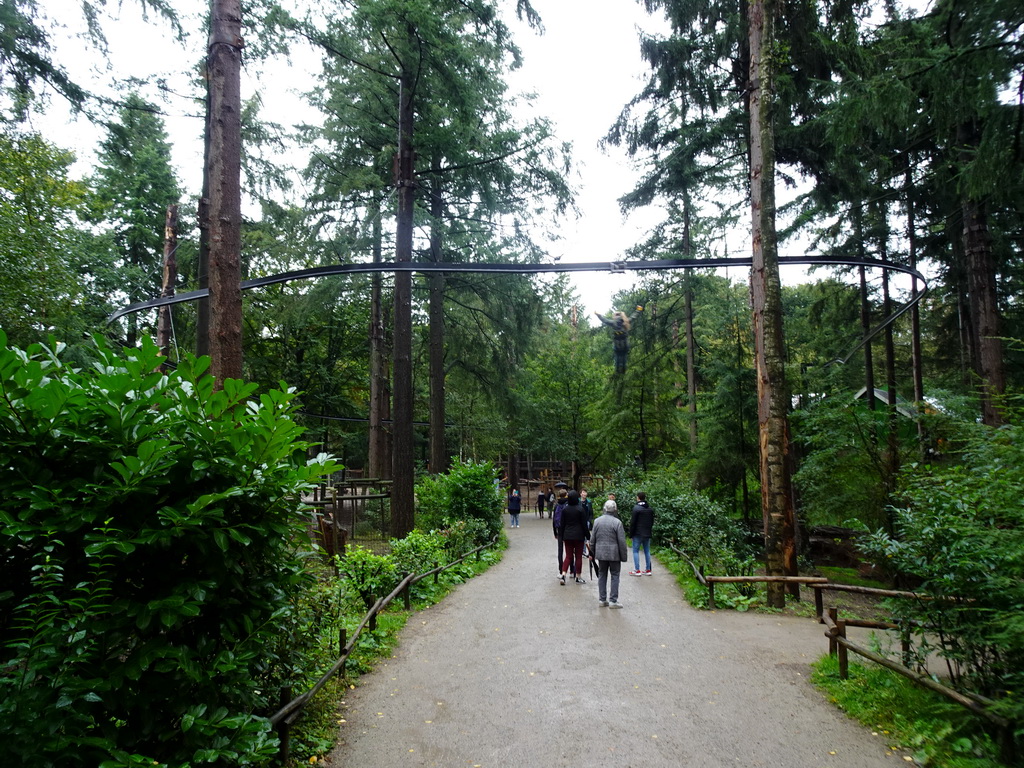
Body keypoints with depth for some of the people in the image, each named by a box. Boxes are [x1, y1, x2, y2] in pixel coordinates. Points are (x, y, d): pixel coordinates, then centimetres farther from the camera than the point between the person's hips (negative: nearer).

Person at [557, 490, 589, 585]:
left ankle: (563, 574, -5)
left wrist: (562, 537, 14)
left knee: (568, 556, 10)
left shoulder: (564, 509, 1)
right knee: (578, 556, 7)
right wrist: (588, 537, 0)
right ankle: (578, 578, 12)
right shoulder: (580, 509, -10)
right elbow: (584, 525, -7)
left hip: (567, 536, 3)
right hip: (578, 536, -3)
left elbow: (562, 524, 5)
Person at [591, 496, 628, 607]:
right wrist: (623, 556, -2)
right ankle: (613, 600, 4)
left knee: (602, 576, 12)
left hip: (601, 553, 4)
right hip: (614, 554, -4)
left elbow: (592, 539, 6)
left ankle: (602, 599, 15)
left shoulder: (597, 521, 1)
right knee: (615, 576, 4)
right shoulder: (617, 522, -12)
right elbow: (622, 541, -10)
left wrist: (592, 552, 16)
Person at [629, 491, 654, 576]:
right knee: (647, 551, 11)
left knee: (636, 551, 1)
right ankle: (648, 570, 14)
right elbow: (652, 522, 12)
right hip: (647, 534, 6)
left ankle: (637, 570, -1)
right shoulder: (650, 509, 8)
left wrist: (630, 534, -6)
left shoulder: (636, 508, -12)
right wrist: (649, 531, 18)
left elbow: (633, 522, -12)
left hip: (638, 534, -6)